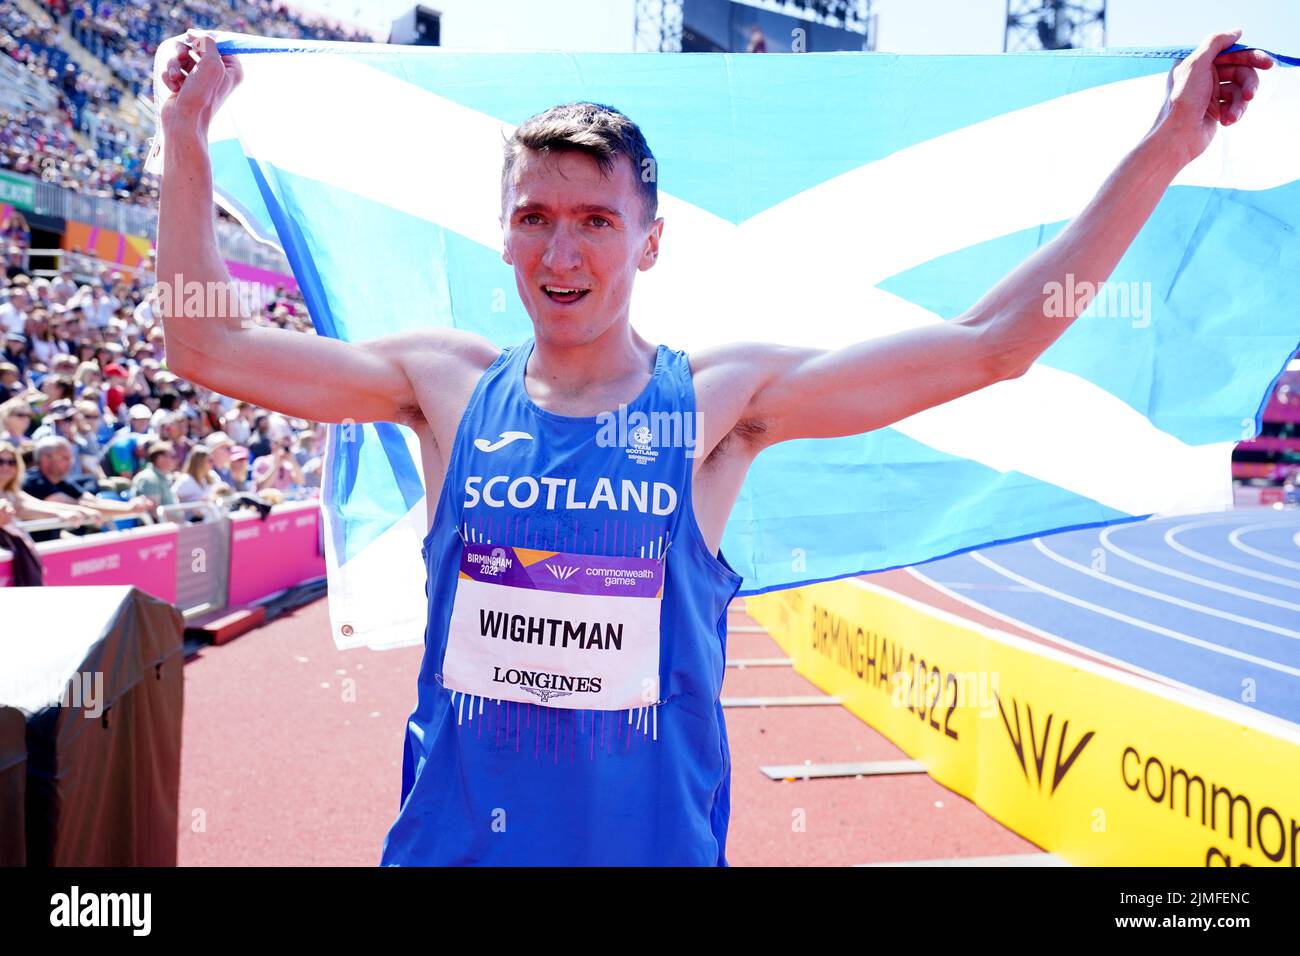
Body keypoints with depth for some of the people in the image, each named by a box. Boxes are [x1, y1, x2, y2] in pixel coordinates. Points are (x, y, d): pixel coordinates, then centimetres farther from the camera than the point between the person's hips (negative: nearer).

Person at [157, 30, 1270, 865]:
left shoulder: (718, 398, -7)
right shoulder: (449, 385, -2)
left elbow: (991, 343, -8)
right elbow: (207, 344, 2)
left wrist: (1164, 149, -8)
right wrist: (187, 144, -2)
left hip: (656, 840, -1)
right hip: (453, 838, 1)